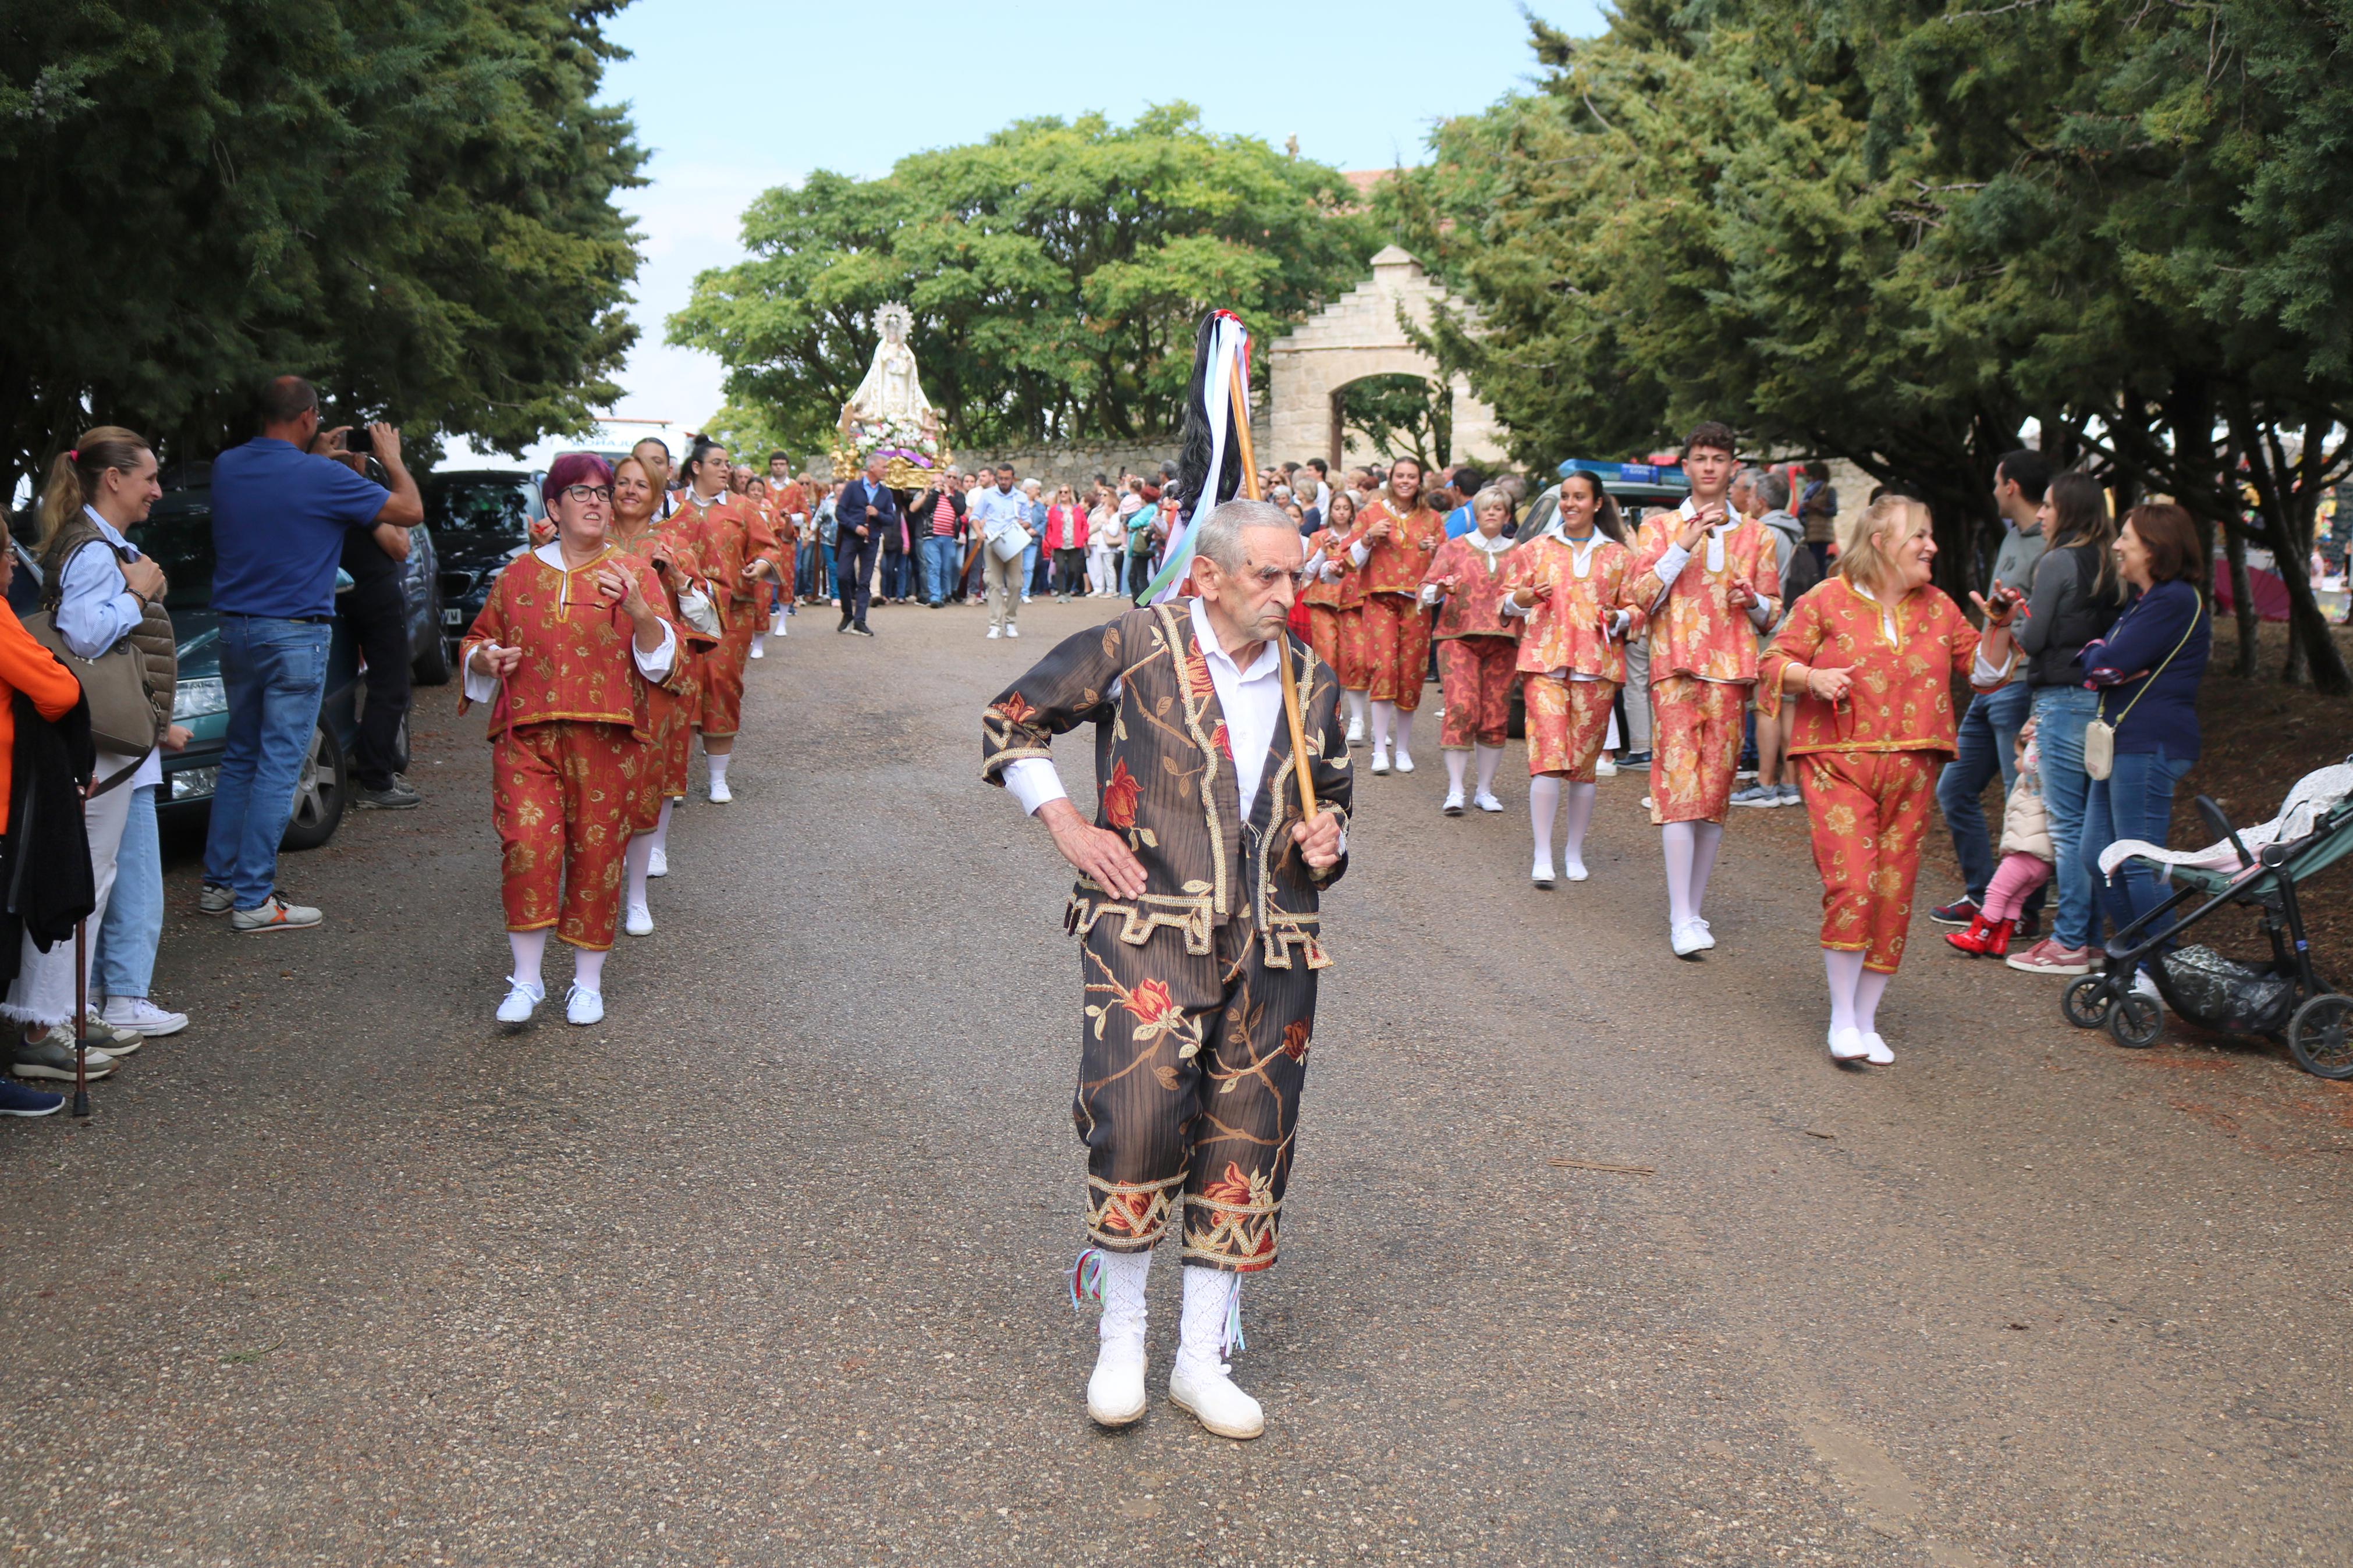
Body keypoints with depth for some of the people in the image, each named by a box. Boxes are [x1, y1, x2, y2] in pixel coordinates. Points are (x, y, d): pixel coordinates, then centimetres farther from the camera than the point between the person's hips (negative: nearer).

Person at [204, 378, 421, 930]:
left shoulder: (227, 467, 4)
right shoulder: (320, 478, -15)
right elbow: (410, 511, -7)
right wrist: (392, 459, 9)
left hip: (236, 630, 7)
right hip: (295, 636, -7)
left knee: (239, 758, 18)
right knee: (278, 766, -3)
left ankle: (219, 882, 21)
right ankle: (253, 900, -3)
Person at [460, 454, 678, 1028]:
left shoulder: (634, 574, 8)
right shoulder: (519, 574, 13)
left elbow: (662, 656, -2)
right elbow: (476, 642, 23)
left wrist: (639, 610, -20)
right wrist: (485, 659, 0)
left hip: (607, 738, -1)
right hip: (527, 733, 1)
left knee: (597, 853, 1)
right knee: (527, 842, -13)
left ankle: (588, 982, 15)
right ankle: (526, 980, -3)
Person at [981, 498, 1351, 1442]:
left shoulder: (1312, 683, 13)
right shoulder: (1137, 647, -2)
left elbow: (1331, 796, 27)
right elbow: (1011, 722, 5)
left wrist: (1326, 841, 4)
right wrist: (1065, 826, -4)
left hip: (1272, 943, 5)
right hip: (1149, 928, -5)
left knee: (1248, 1142, 6)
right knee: (1138, 1115, -17)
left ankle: (1202, 1359, 20)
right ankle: (1121, 1343, 5)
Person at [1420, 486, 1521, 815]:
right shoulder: (1454, 548, 10)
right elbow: (1426, 592, 5)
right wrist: (1440, 588, -17)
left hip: (1502, 642, 2)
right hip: (1459, 637, -2)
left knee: (1496, 718, 0)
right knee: (1462, 710, -14)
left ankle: (1485, 790, 9)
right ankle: (1455, 791, -11)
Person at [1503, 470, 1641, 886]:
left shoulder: (1618, 556, 13)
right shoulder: (1537, 548, 13)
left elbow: (1638, 609, 14)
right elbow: (1507, 600, 15)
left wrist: (1620, 618, -7)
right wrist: (1522, 599, -7)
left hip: (1597, 666, 1)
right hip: (1544, 661, -1)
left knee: (1585, 762, 3)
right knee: (1548, 756, -13)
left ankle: (1574, 853, 16)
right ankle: (1543, 857, -12)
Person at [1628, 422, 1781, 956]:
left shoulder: (1756, 536, 15)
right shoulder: (1660, 527, 10)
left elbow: (1772, 612, 18)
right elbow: (1643, 596, -2)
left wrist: (1754, 602, -5)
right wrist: (1686, 543, -10)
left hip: (1731, 673, 3)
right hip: (1676, 670, -2)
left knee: (1716, 791, 3)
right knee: (1679, 787, -11)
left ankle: (1692, 908, 13)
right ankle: (1682, 919, -13)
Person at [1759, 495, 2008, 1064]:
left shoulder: (1938, 608, 14)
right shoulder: (1827, 601, 1)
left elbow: (1983, 671, 18)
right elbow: (1774, 663, 3)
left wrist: (1996, 628, 2)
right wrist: (1813, 677, -16)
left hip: (1910, 771, 5)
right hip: (1837, 761, -4)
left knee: (1894, 893, 4)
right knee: (1851, 883, -16)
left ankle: (1866, 1019, 15)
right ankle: (1842, 1020, -4)